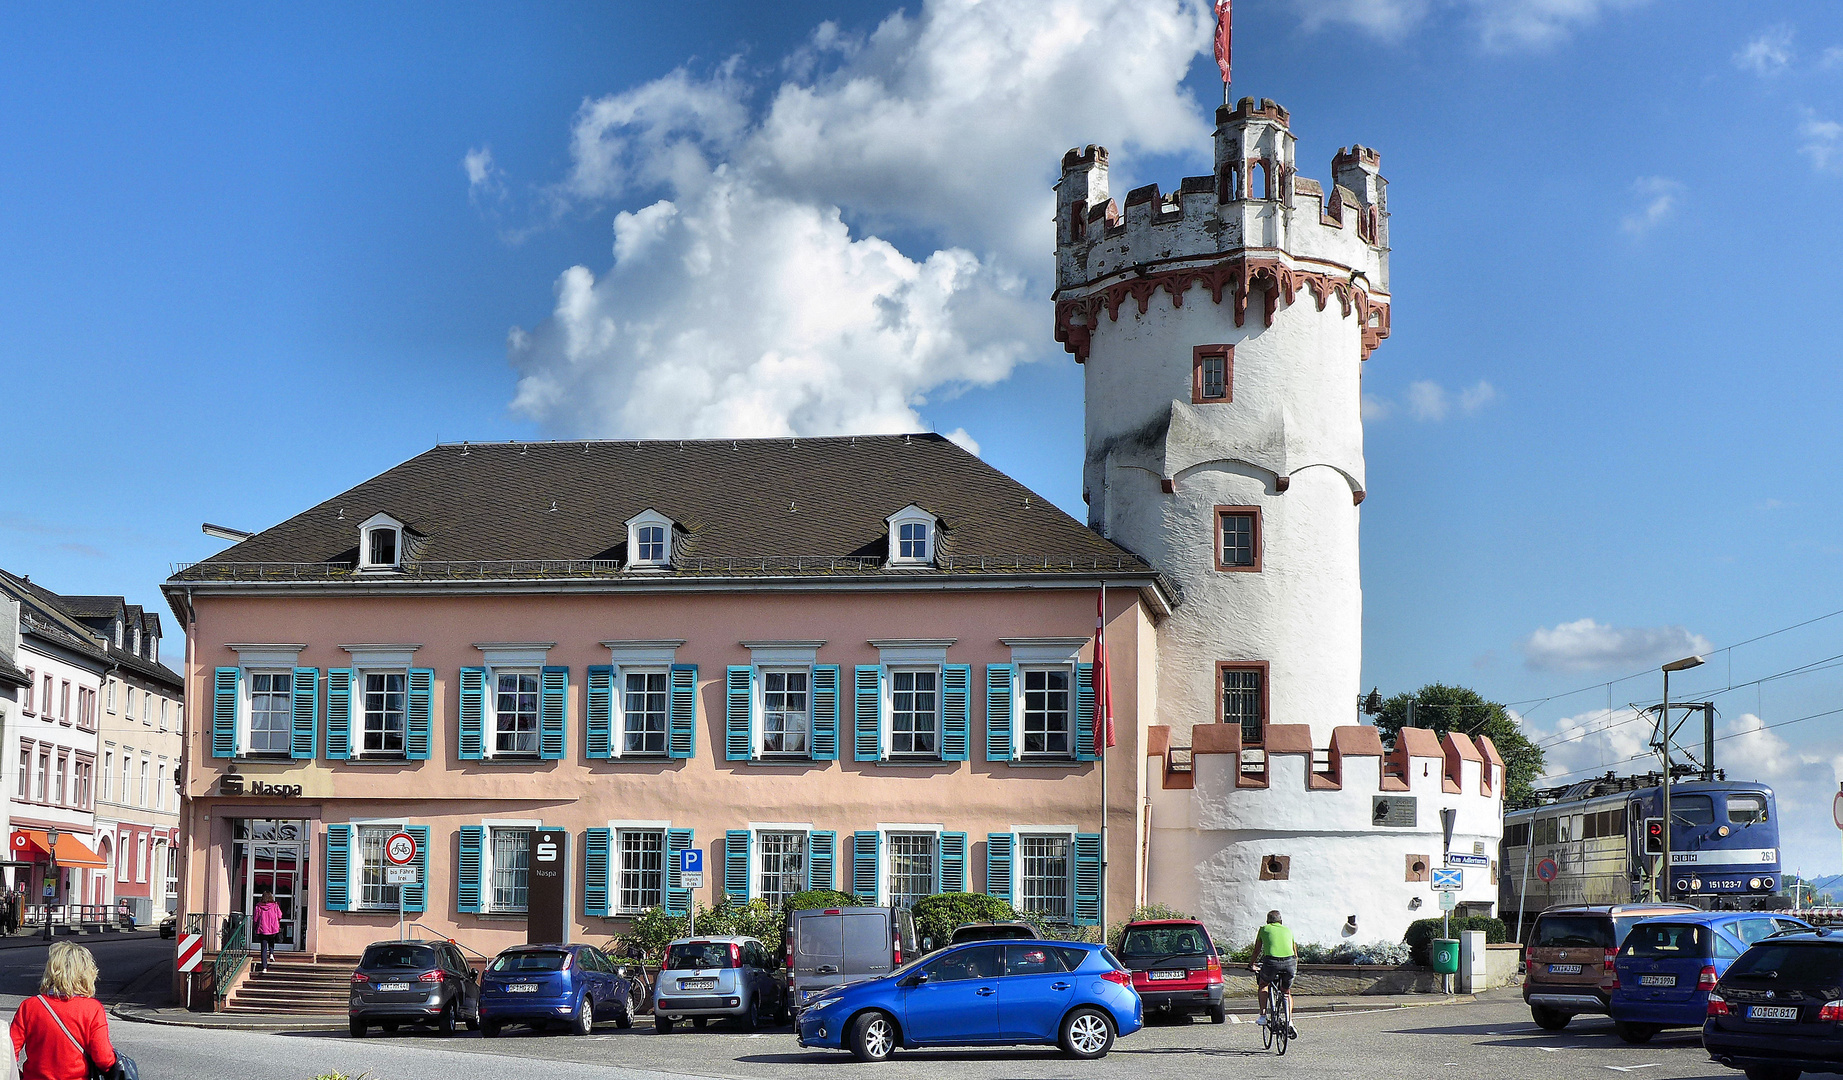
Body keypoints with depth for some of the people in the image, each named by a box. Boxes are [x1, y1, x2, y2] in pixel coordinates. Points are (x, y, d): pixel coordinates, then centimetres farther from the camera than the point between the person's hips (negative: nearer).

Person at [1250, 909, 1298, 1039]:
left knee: (1263, 985, 27)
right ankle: (1290, 1022, 11)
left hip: (1271, 961, -2)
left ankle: (1263, 1015, 17)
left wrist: (1253, 964, 48)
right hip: (1290, 962, 2)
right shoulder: (1287, 930, 28)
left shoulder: (1264, 929, 21)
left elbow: (1257, 950, 31)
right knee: (1287, 992, 24)